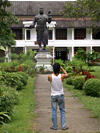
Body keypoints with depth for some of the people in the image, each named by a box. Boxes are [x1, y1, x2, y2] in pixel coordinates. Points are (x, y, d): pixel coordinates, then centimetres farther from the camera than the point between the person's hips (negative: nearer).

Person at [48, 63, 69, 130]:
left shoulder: (50, 76, -15)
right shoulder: (62, 76, -14)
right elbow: (67, 74, 10)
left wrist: (54, 71, 10)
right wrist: (62, 68, 13)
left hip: (53, 96, 0)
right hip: (61, 95, 0)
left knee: (54, 111, 9)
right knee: (62, 111, 11)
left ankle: (54, 126, 15)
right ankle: (63, 126, 13)